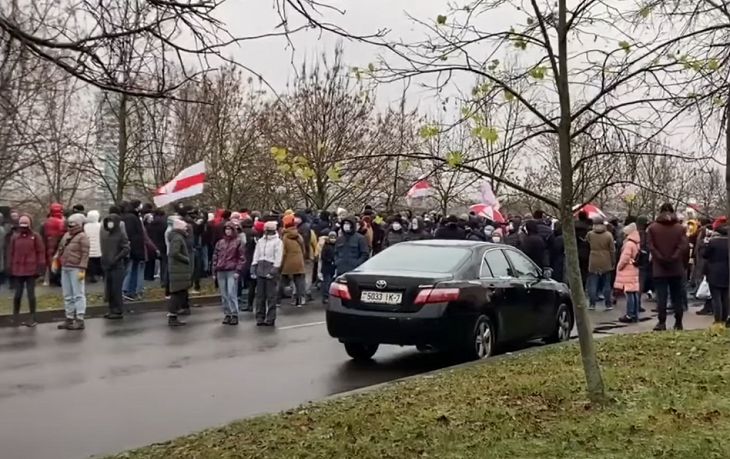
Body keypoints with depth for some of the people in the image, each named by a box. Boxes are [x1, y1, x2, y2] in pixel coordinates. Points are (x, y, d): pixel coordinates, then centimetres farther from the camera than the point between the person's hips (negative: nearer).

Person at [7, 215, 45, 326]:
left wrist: (40, 267, -7)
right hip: (17, 270, 2)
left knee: (31, 293, 4)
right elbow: (11, 253, 9)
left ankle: (33, 317, 13)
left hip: (31, 270, -2)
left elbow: (41, 252, -2)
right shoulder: (14, 237, 6)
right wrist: (10, 268, 5)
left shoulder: (35, 236, -1)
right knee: (18, 293, 6)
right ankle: (15, 315, 22)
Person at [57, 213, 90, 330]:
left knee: (78, 294, -6)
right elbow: (61, 249, 23)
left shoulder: (82, 237, -8)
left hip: (76, 269, -8)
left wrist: (82, 270, -20)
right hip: (65, 268, 8)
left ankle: (80, 320, -5)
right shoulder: (66, 235, 16)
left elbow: (85, 254, -14)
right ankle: (69, 319, 21)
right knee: (67, 295, 13)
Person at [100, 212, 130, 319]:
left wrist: (116, 258, -16)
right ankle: (112, 309, 19)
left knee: (116, 289, -5)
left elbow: (126, 249, -11)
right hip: (107, 265, 7)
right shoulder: (105, 233, 11)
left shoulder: (121, 234, -7)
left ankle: (119, 311, 2)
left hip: (117, 266, -7)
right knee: (108, 289, 9)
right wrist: (103, 258, 9)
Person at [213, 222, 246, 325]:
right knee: (224, 295, 6)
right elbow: (215, 257, 17)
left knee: (231, 293, -11)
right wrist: (214, 271, 10)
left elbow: (241, 257, -2)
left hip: (232, 271, -5)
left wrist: (238, 271, -10)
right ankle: (227, 314, 13)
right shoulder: (220, 243, 15)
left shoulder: (238, 242, 2)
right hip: (221, 272, 5)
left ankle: (234, 315, -4)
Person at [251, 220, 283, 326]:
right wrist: (253, 269, 7)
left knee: (271, 296, -3)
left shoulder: (277, 242, -1)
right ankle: (260, 317, 13)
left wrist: (273, 271, -16)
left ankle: (271, 319, 1)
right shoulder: (260, 241, 16)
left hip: (271, 270, -5)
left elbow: (278, 258, -8)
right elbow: (256, 256, 16)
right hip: (260, 270, 5)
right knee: (260, 295, 6)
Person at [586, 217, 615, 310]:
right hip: (606, 263, 0)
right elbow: (612, 250, -1)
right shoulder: (608, 235, -5)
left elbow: (587, 244, 7)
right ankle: (608, 304, 11)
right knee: (606, 284, 9)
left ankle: (592, 304, 4)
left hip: (593, 263, 0)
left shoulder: (590, 234, -5)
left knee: (592, 284, 5)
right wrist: (612, 262, 7)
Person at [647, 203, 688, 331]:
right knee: (677, 296, 9)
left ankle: (662, 322, -5)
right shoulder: (680, 228, 0)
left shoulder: (652, 228, -3)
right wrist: (674, 258, -7)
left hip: (659, 268, -1)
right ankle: (678, 323, 12)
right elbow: (684, 246, -10)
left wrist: (660, 258, -7)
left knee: (661, 296, 0)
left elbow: (651, 247, -10)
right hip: (676, 268, 1)